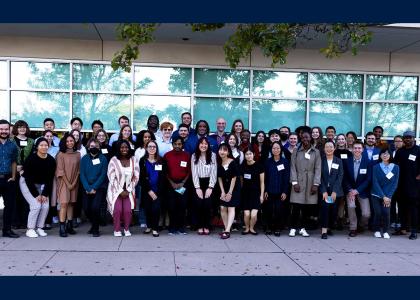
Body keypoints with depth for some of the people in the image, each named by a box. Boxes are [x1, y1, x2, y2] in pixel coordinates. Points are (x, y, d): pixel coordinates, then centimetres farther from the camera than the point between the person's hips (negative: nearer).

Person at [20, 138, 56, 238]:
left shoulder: (51, 160, -11)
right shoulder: (31, 159, -21)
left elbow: (50, 179, -5)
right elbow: (28, 178, -18)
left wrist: (45, 194, -12)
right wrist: (36, 194, -18)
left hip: (41, 185, 4)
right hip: (27, 183, -4)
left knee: (45, 206, -10)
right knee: (36, 205, -18)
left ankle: (39, 228, 6)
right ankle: (30, 229, -4)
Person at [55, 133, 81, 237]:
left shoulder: (77, 155, 7)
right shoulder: (61, 155, -3)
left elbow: (78, 170, 6)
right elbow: (60, 171, -7)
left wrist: (74, 183, -3)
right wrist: (68, 183, -10)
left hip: (74, 183, 4)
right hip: (63, 182, -3)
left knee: (71, 203, 6)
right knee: (64, 203, -13)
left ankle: (69, 226, 10)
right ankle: (62, 228, -14)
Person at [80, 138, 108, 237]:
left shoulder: (103, 158, -1)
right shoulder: (84, 159, 5)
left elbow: (103, 175, -7)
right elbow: (82, 174, 0)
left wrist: (94, 188, -14)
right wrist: (88, 188, -11)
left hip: (99, 188, -3)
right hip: (87, 189, 3)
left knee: (95, 207, -19)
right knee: (86, 208, -3)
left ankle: (95, 229, 0)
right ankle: (93, 225, 26)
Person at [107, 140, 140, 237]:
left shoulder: (133, 160, 2)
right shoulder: (114, 160, -6)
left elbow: (136, 177, 3)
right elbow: (112, 178, -7)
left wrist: (128, 191, -4)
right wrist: (120, 191, -10)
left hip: (128, 190, 2)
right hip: (116, 190, -2)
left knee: (128, 210, -14)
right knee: (117, 209, -17)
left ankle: (127, 229, 8)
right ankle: (117, 230, 2)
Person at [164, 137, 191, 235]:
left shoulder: (187, 155, 4)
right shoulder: (167, 155, 2)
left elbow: (189, 171, 6)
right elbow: (165, 171, 4)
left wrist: (182, 183, -3)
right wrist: (172, 183, -4)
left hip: (183, 183, 1)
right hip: (171, 184, 0)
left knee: (182, 205, -1)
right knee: (171, 206, -3)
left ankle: (181, 227, 7)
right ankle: (172, 227, 4)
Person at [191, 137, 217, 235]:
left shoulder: (213, 155, 1)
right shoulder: (194, 156, 4)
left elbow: (214, 172, -2)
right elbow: (194, 173, 0)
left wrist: (210, 187, -9)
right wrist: (197, 188, -7)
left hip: (209, 182, -1)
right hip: (198, 183, 1)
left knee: (207, 204, -12)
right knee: (198, 204, -10)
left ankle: (207, 226, 2)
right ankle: (200, 226, 4)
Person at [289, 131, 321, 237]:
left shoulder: (316, 152, 8)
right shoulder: (296, 152, 8)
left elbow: (318, 169, 3)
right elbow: (293, 168, 3)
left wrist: (316, 184, -5)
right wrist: (294, 182, -7)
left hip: (310, 183, 1)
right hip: (299, 183, -1)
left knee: (307, 207, 2)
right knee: (296, 207, -4)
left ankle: (303, 228, 14)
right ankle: (293, 228, 6)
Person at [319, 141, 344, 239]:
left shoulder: (338, 161, 7)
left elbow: (340, 177, 1)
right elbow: (320, 177, -2)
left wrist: (335, 191, -9)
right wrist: (324, 191, -11)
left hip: (335, 191, 2)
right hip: (324, 190, -2)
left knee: (334, 210, -1)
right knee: (325, 206, -19)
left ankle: (329, 227, 21)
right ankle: (324, 231, -15)